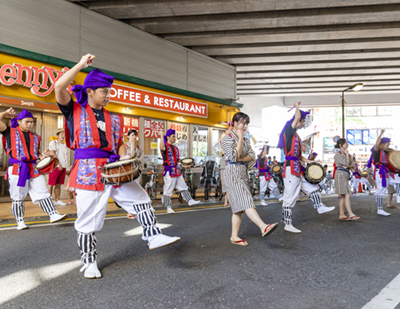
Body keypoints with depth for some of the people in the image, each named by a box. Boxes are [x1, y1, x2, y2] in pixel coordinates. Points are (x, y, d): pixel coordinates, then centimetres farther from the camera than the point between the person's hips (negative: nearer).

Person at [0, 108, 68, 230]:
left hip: (33, 168, 4)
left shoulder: (35, 137, 16)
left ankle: (53, 214, -1)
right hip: (17, 168, -4)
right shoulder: (10, 132, 5)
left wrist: (41, 156, 4)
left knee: (43, 193, 0)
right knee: (18, 197, 4)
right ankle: (20, 222, 14)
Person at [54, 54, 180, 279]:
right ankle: (89, 263, 20)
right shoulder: (74, 111, 1)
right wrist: (81, 65, -9)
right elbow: (60, 87, -15)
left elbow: (119, 144, 20)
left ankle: (153, 236, 5)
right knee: (89, 220, 3)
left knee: (141, 197, -3)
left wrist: (124, 159, -1)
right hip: (88, 172, -4)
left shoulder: (113, 118, 14)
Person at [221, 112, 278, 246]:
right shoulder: (227, 138, -4)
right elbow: (234, 156, -16)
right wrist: (240, 138, -11)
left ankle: (234, 236, 9)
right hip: (233, 172, -8)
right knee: (245, 201, -20)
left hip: (243, 172, 8)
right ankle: (263, 227, -33)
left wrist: (241, 158, -12)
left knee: (239, 206, 5)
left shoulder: (245, 140, 19)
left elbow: (252, 156, 8)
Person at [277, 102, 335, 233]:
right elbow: (297, 117, -23)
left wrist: (307, 161, 13)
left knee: (313, 187, 20)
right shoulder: (289, 131, -9)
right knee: (290, 197, -4)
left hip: (297, 169, 9)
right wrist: (297, 106, -3)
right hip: (291, 169, -9)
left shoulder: (296, 135, 18)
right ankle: (287, 225, 4)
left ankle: (319, 207, 39)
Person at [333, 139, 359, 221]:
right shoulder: (338, 154, -6)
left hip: (346, 175, 9)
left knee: (343, 196, 7)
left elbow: (352, 165, 13)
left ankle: (341, 215, 9)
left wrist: (347, 166, -7)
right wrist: (347, 154, -2)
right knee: (347, 195, -15)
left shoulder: (347, 154, 20)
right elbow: (346, 163, -14)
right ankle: (351, 214, -18)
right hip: (340, 174, -9)